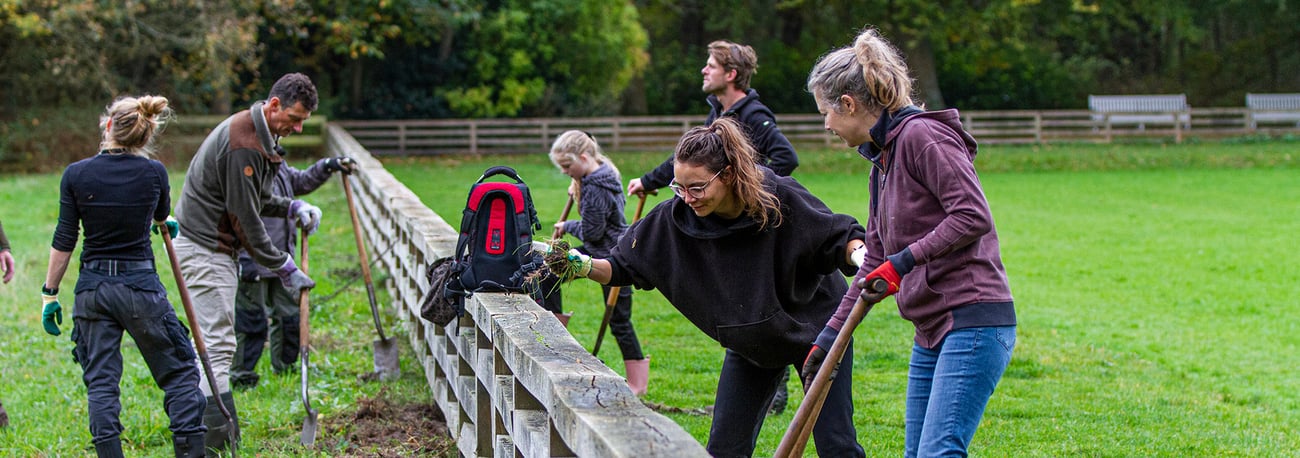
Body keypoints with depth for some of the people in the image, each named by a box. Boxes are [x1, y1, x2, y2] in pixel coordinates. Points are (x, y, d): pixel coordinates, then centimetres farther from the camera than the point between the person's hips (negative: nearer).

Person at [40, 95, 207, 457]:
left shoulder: (75, 175, -4)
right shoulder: (154, 172, -4)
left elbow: (64, 242, -3)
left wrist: (49, 294, 7)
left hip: (92, 288, 1)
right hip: (141, 286, -1)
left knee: (100, 382, 7)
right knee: (180, 372, 8)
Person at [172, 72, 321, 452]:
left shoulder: (261, 135, 10)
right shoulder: (244, 146, -23)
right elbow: (245, 219, -20)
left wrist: (292, 208, 4)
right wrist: (284, 268, -12)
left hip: (217, 247, 11)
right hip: (205, 249, -11)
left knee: (214, 345, 13)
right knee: (217, 346, -12)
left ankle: (220, 439, 19)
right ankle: (218, 442, -13)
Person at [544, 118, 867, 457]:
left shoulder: (782, 199, -27)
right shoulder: (675, 219, -19)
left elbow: (842, 238, -18)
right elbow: (627, 265, -10)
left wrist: (859, 255, -40)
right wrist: (584, 266, -28)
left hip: (815, 325, -3)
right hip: (749, 345, 3)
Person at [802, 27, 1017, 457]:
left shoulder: (921, 136, -11)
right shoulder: (883, 158, 19)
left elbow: (973, 216, -20)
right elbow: (875, 261, 24)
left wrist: (904, 261, -19)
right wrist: (830, 335, 23)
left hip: (973, 321, -10)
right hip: (932, 330, 10)